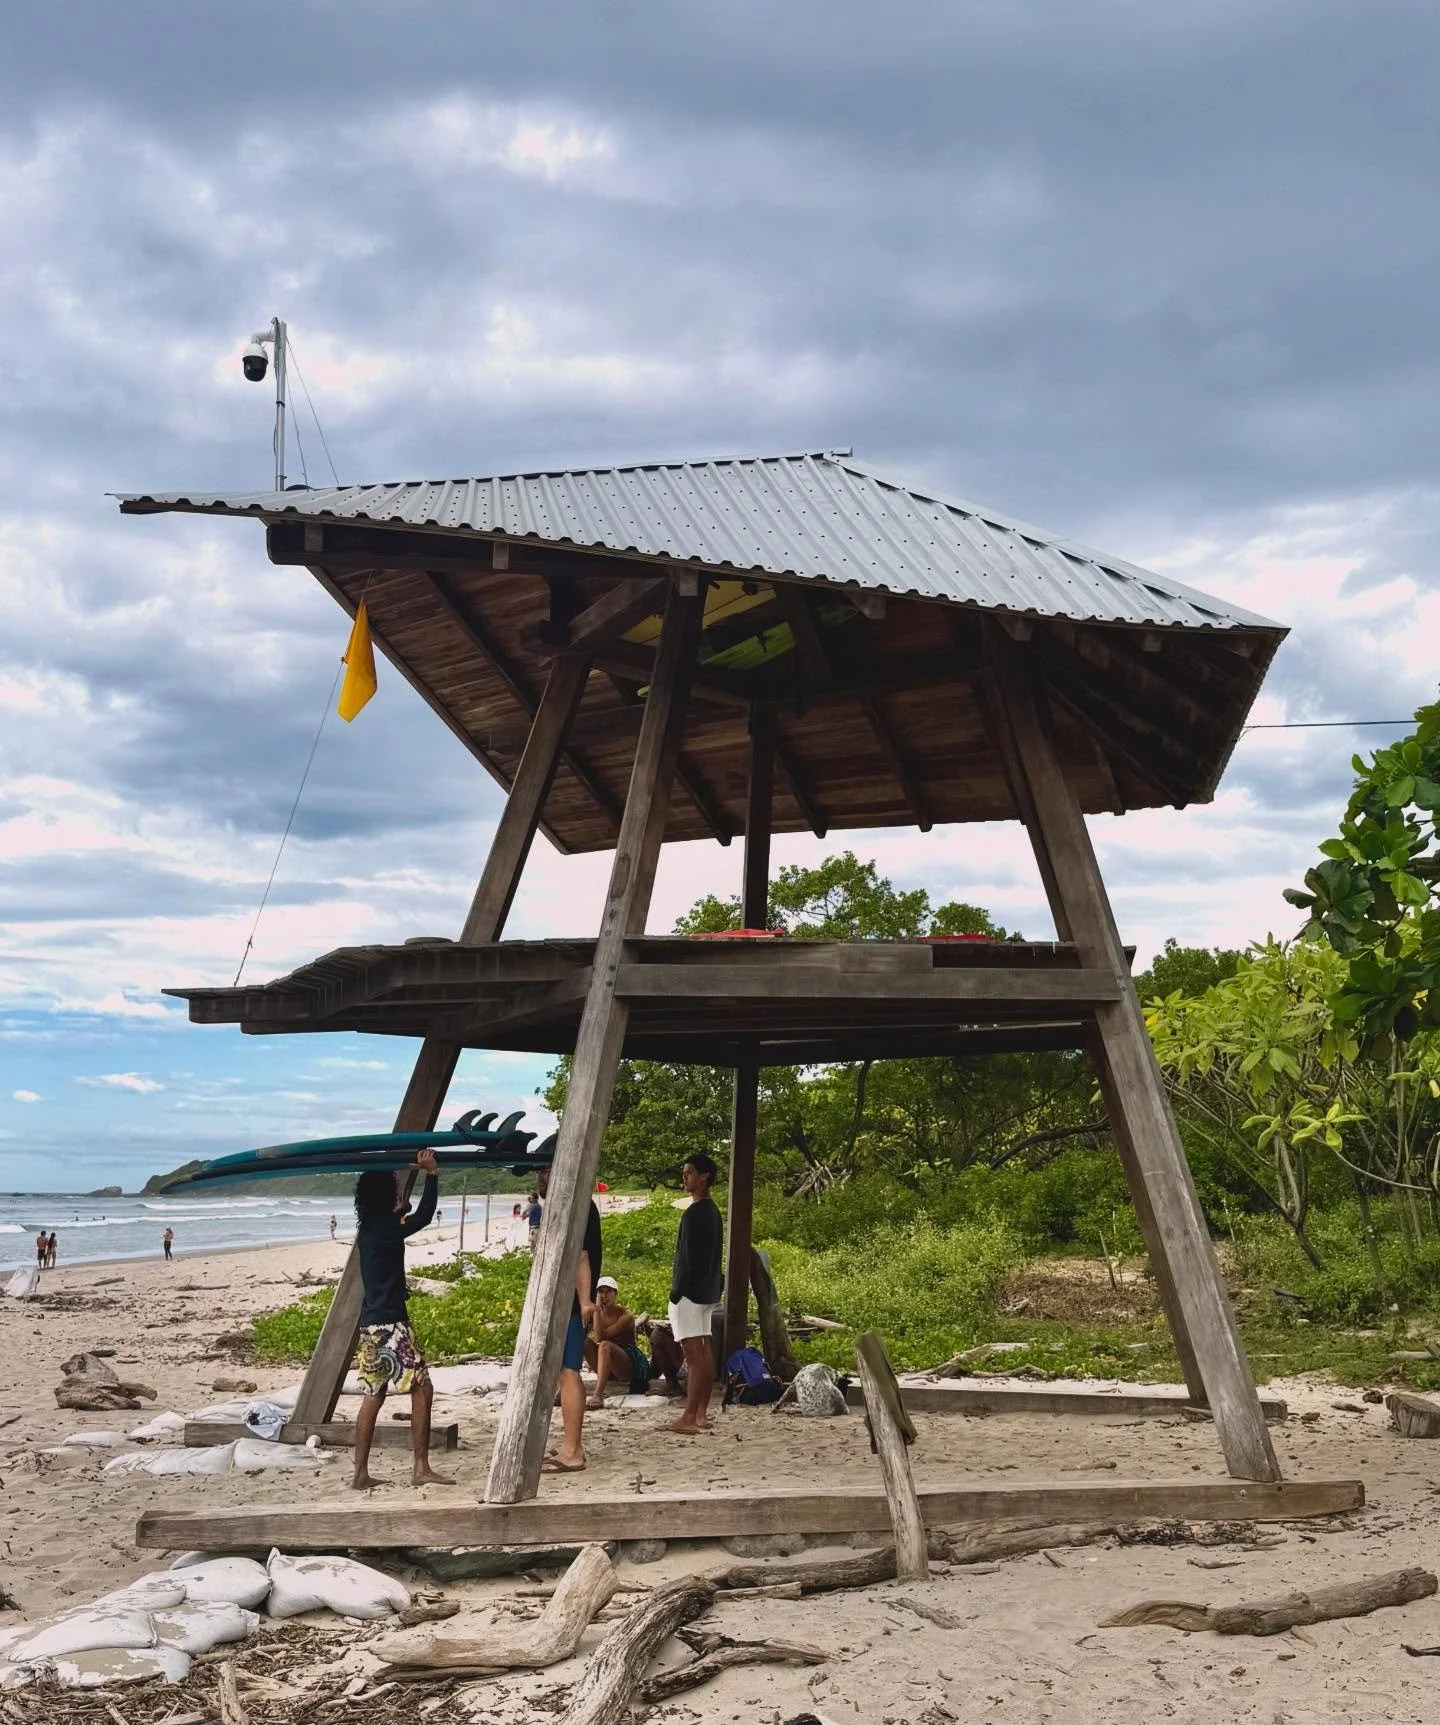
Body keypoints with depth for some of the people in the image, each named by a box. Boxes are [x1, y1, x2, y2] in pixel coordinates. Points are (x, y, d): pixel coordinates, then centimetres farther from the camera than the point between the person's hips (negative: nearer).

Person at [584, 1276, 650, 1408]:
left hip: (630, 1366, -5)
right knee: (582, 1340, -17)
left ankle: (598, 1395, -49)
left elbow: (601, 1337, -27)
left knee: (605, 1345, -34)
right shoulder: (594, 1313, 2)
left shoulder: (625, 1316, -15)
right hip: (608, 1368, 5)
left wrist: (597, 1309, -28)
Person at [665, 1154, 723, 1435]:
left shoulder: (694, 1212, -16)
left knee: (692, 1354, -11)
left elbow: (689, 1257, -19)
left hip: (690, 1291, -10)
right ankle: (701, 1414, 13)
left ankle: (689, 1418, -12)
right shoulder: (712, 1211, 15)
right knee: (705, 1352, 9)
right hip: (708, 1290, 10)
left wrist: (677, 1291, -16)